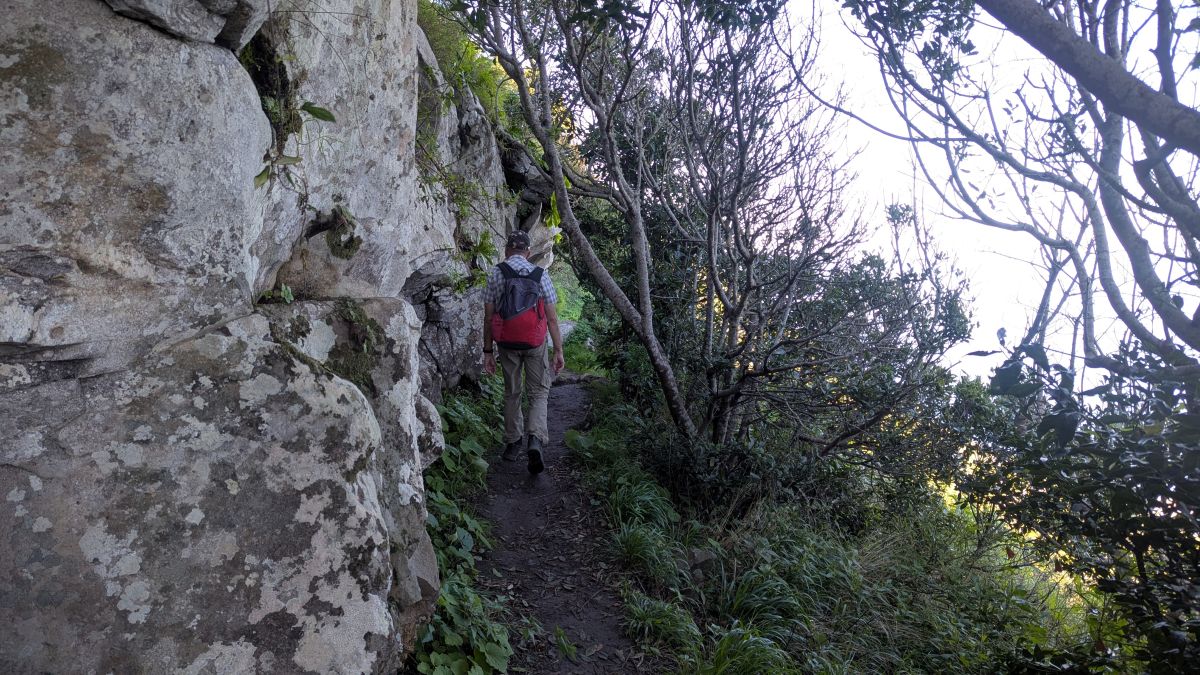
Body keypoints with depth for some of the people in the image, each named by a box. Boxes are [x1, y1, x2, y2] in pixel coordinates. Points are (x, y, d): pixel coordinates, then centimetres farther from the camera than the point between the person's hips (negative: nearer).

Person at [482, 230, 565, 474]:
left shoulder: (496, 273, -2)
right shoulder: (540, 274, -1)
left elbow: (488, 316, -2)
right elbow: (552, 317, -3)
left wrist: (488, 351, 4)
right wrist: (558, 350, 3)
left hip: (507, 343, 1)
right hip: (535, 343, -1)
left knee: (511, 393, 16)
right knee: (539, 392, 8)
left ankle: (513, 444, 26)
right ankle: (535, 440, -14)